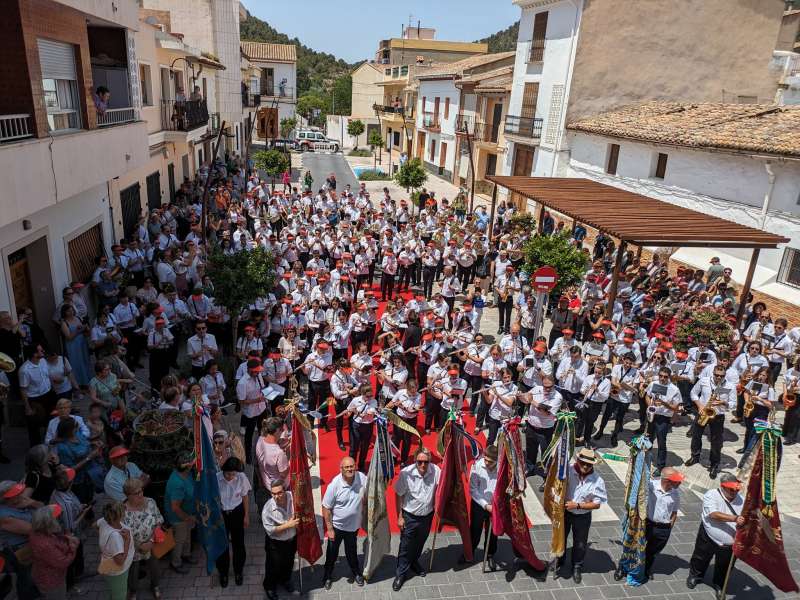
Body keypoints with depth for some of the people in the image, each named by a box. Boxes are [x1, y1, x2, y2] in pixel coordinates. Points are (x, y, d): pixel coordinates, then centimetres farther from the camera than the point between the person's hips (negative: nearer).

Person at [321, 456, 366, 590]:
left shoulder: (362, 478, -20)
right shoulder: (334, 485, -27)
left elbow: (366, 496, 1)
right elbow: (326, 508, -17)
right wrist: (329, 529, -14)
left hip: (354, 525, 2)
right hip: (337, 526, -2)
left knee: (352, 551, 24)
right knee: (332, 553, 18)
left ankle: (356, 573, 48)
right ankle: (327, 576, 43)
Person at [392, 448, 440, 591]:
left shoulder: (436, 471, -22)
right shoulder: (406, 473, -26)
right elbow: (398, 495, -12)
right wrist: (400, 517, -7)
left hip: (427, 515, 3)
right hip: (409, 516, -3)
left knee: (420, 543, 25)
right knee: (405, 547, 11)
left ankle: (414, 562, 52)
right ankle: (400, 573, 32)